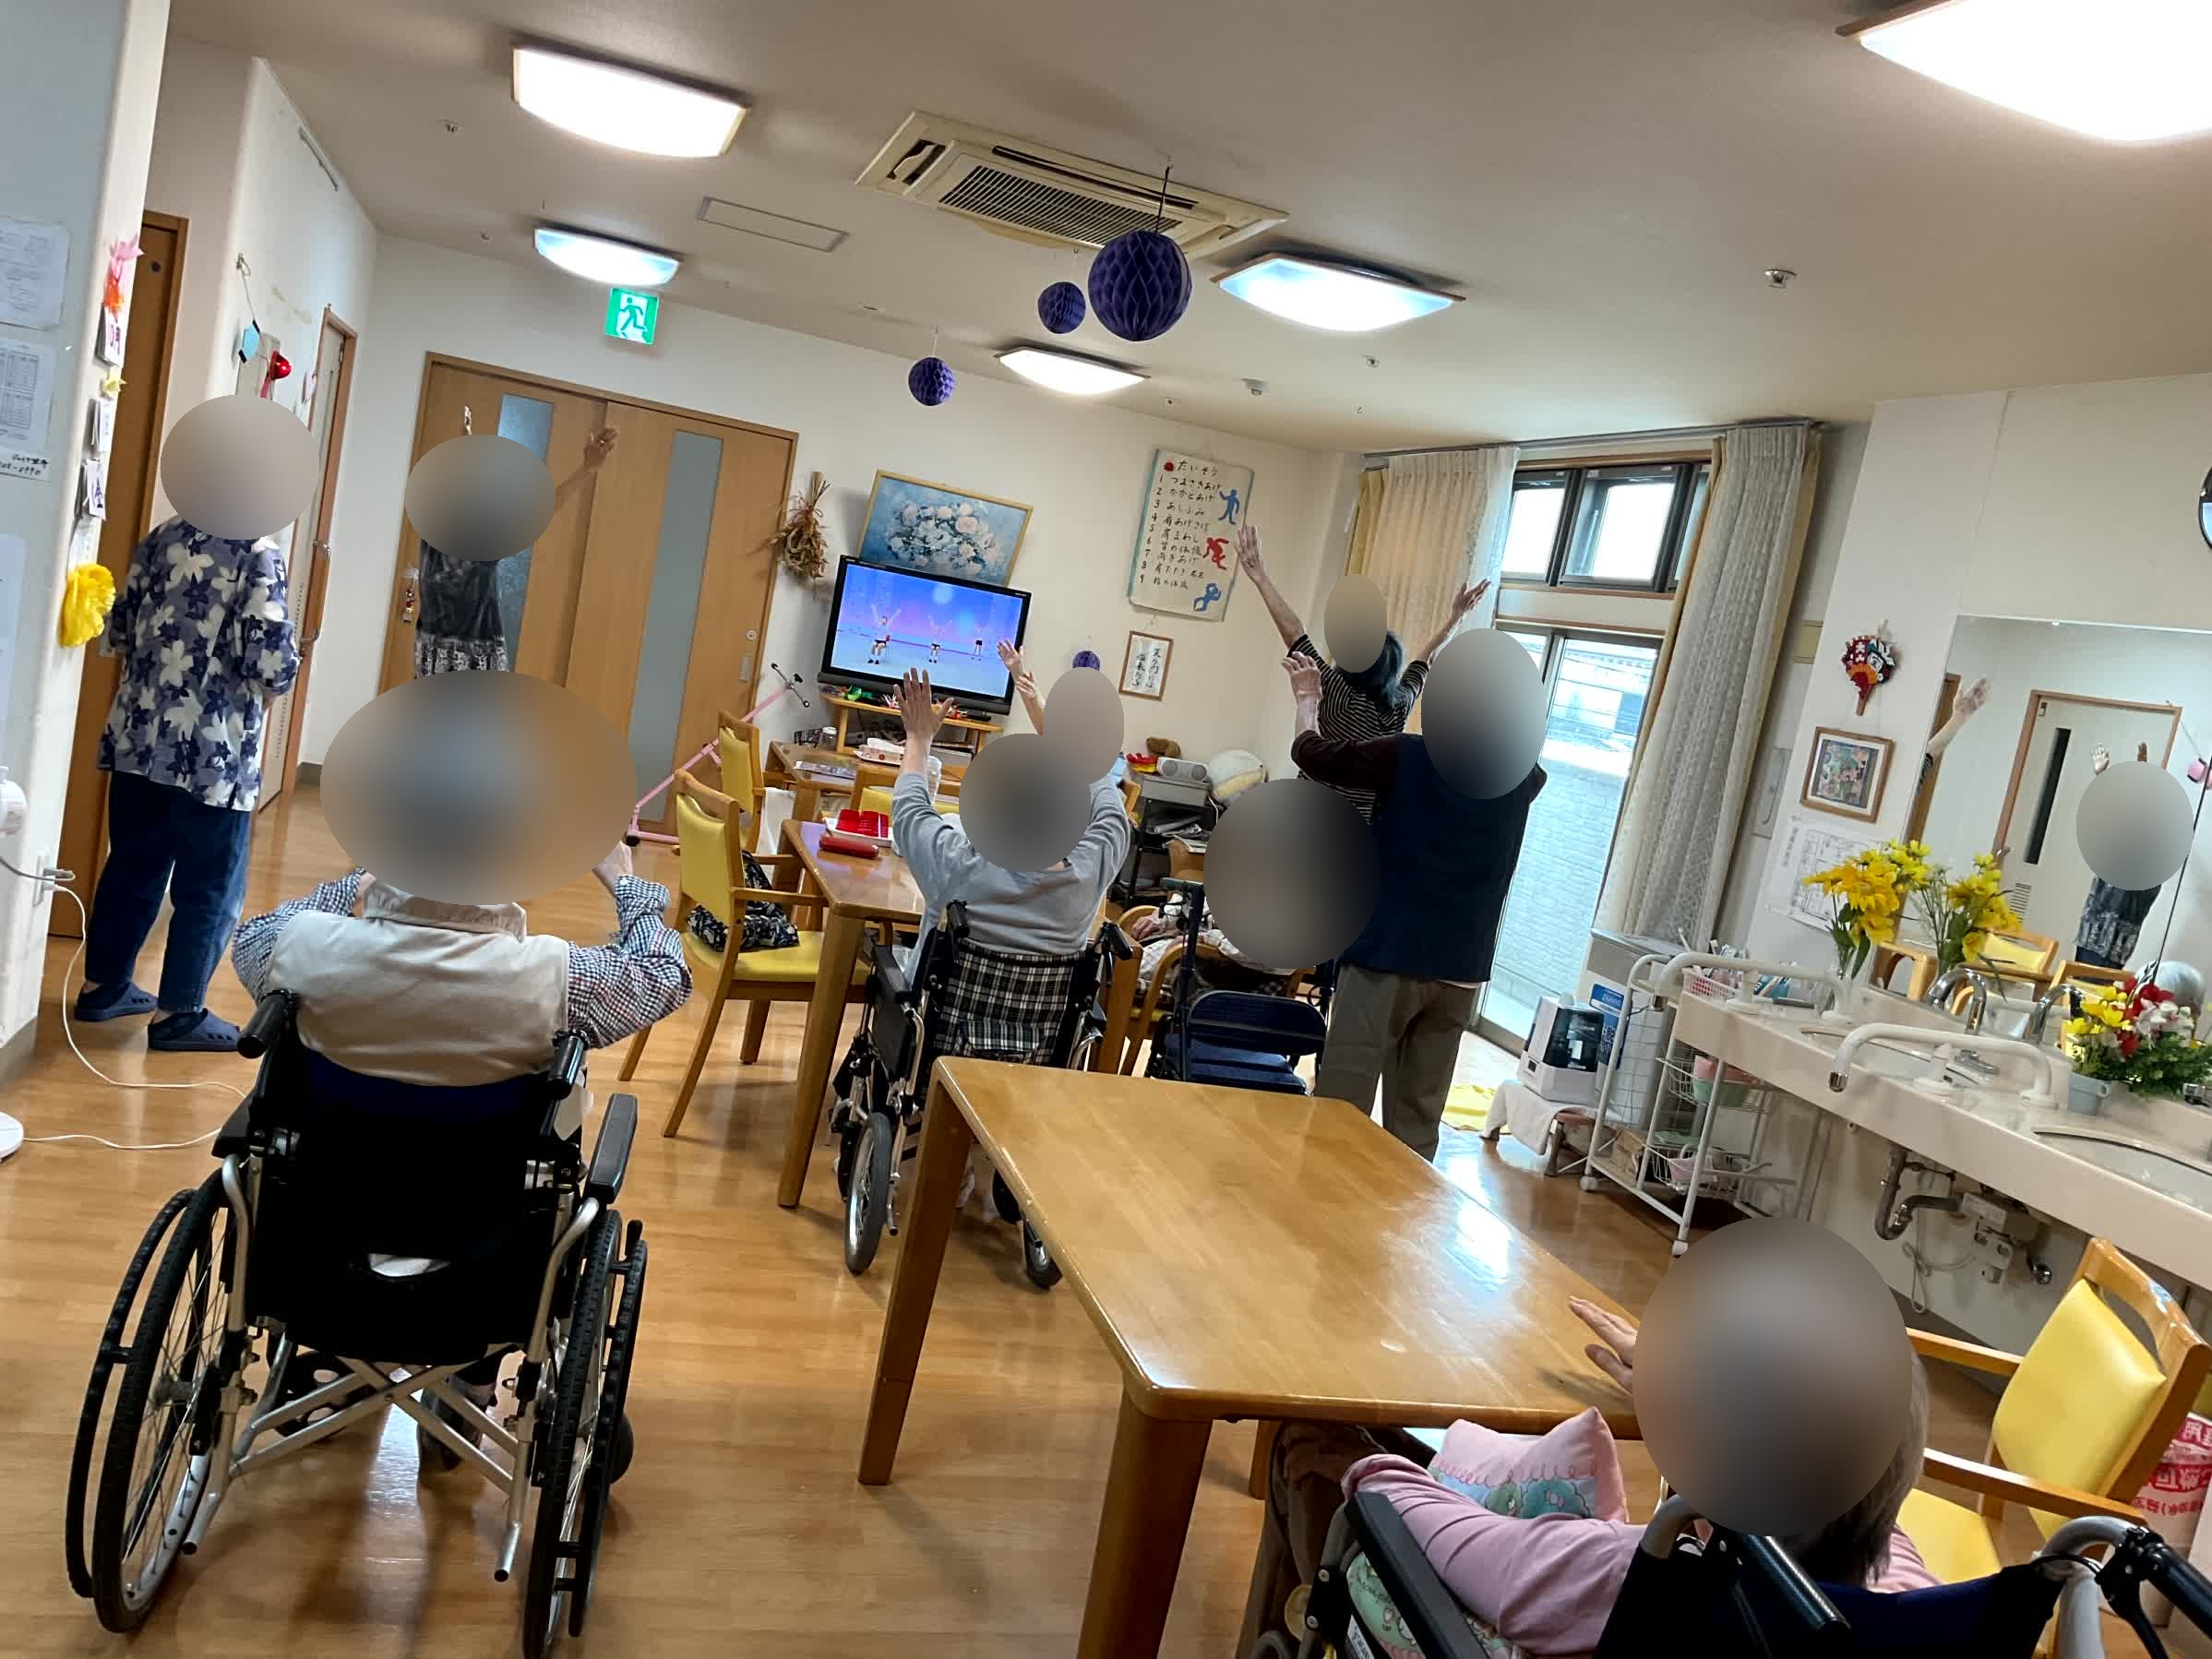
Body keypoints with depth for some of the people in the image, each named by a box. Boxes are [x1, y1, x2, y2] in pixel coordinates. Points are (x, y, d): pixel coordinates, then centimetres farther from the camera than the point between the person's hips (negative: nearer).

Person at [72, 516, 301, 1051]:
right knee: (210, 889, 6)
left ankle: (103, 986, 33)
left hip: (138, 740, 7)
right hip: (212, 754, -7)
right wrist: (281, 669, 3)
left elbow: (117, 635, 14)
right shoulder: (256, 554, -13)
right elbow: (272, 668, -19)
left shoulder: (158, 541, 8)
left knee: (132, 868, 20)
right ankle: (178, 1014, 13)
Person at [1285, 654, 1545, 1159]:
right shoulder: (1521, 778, 7)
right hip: (1460, 971, 5)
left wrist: (1308, 698, 15)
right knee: (1417, 1127, 10)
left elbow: (1311, 752, -2)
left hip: (1387, 958, -5)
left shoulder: (1409, 758, -9)